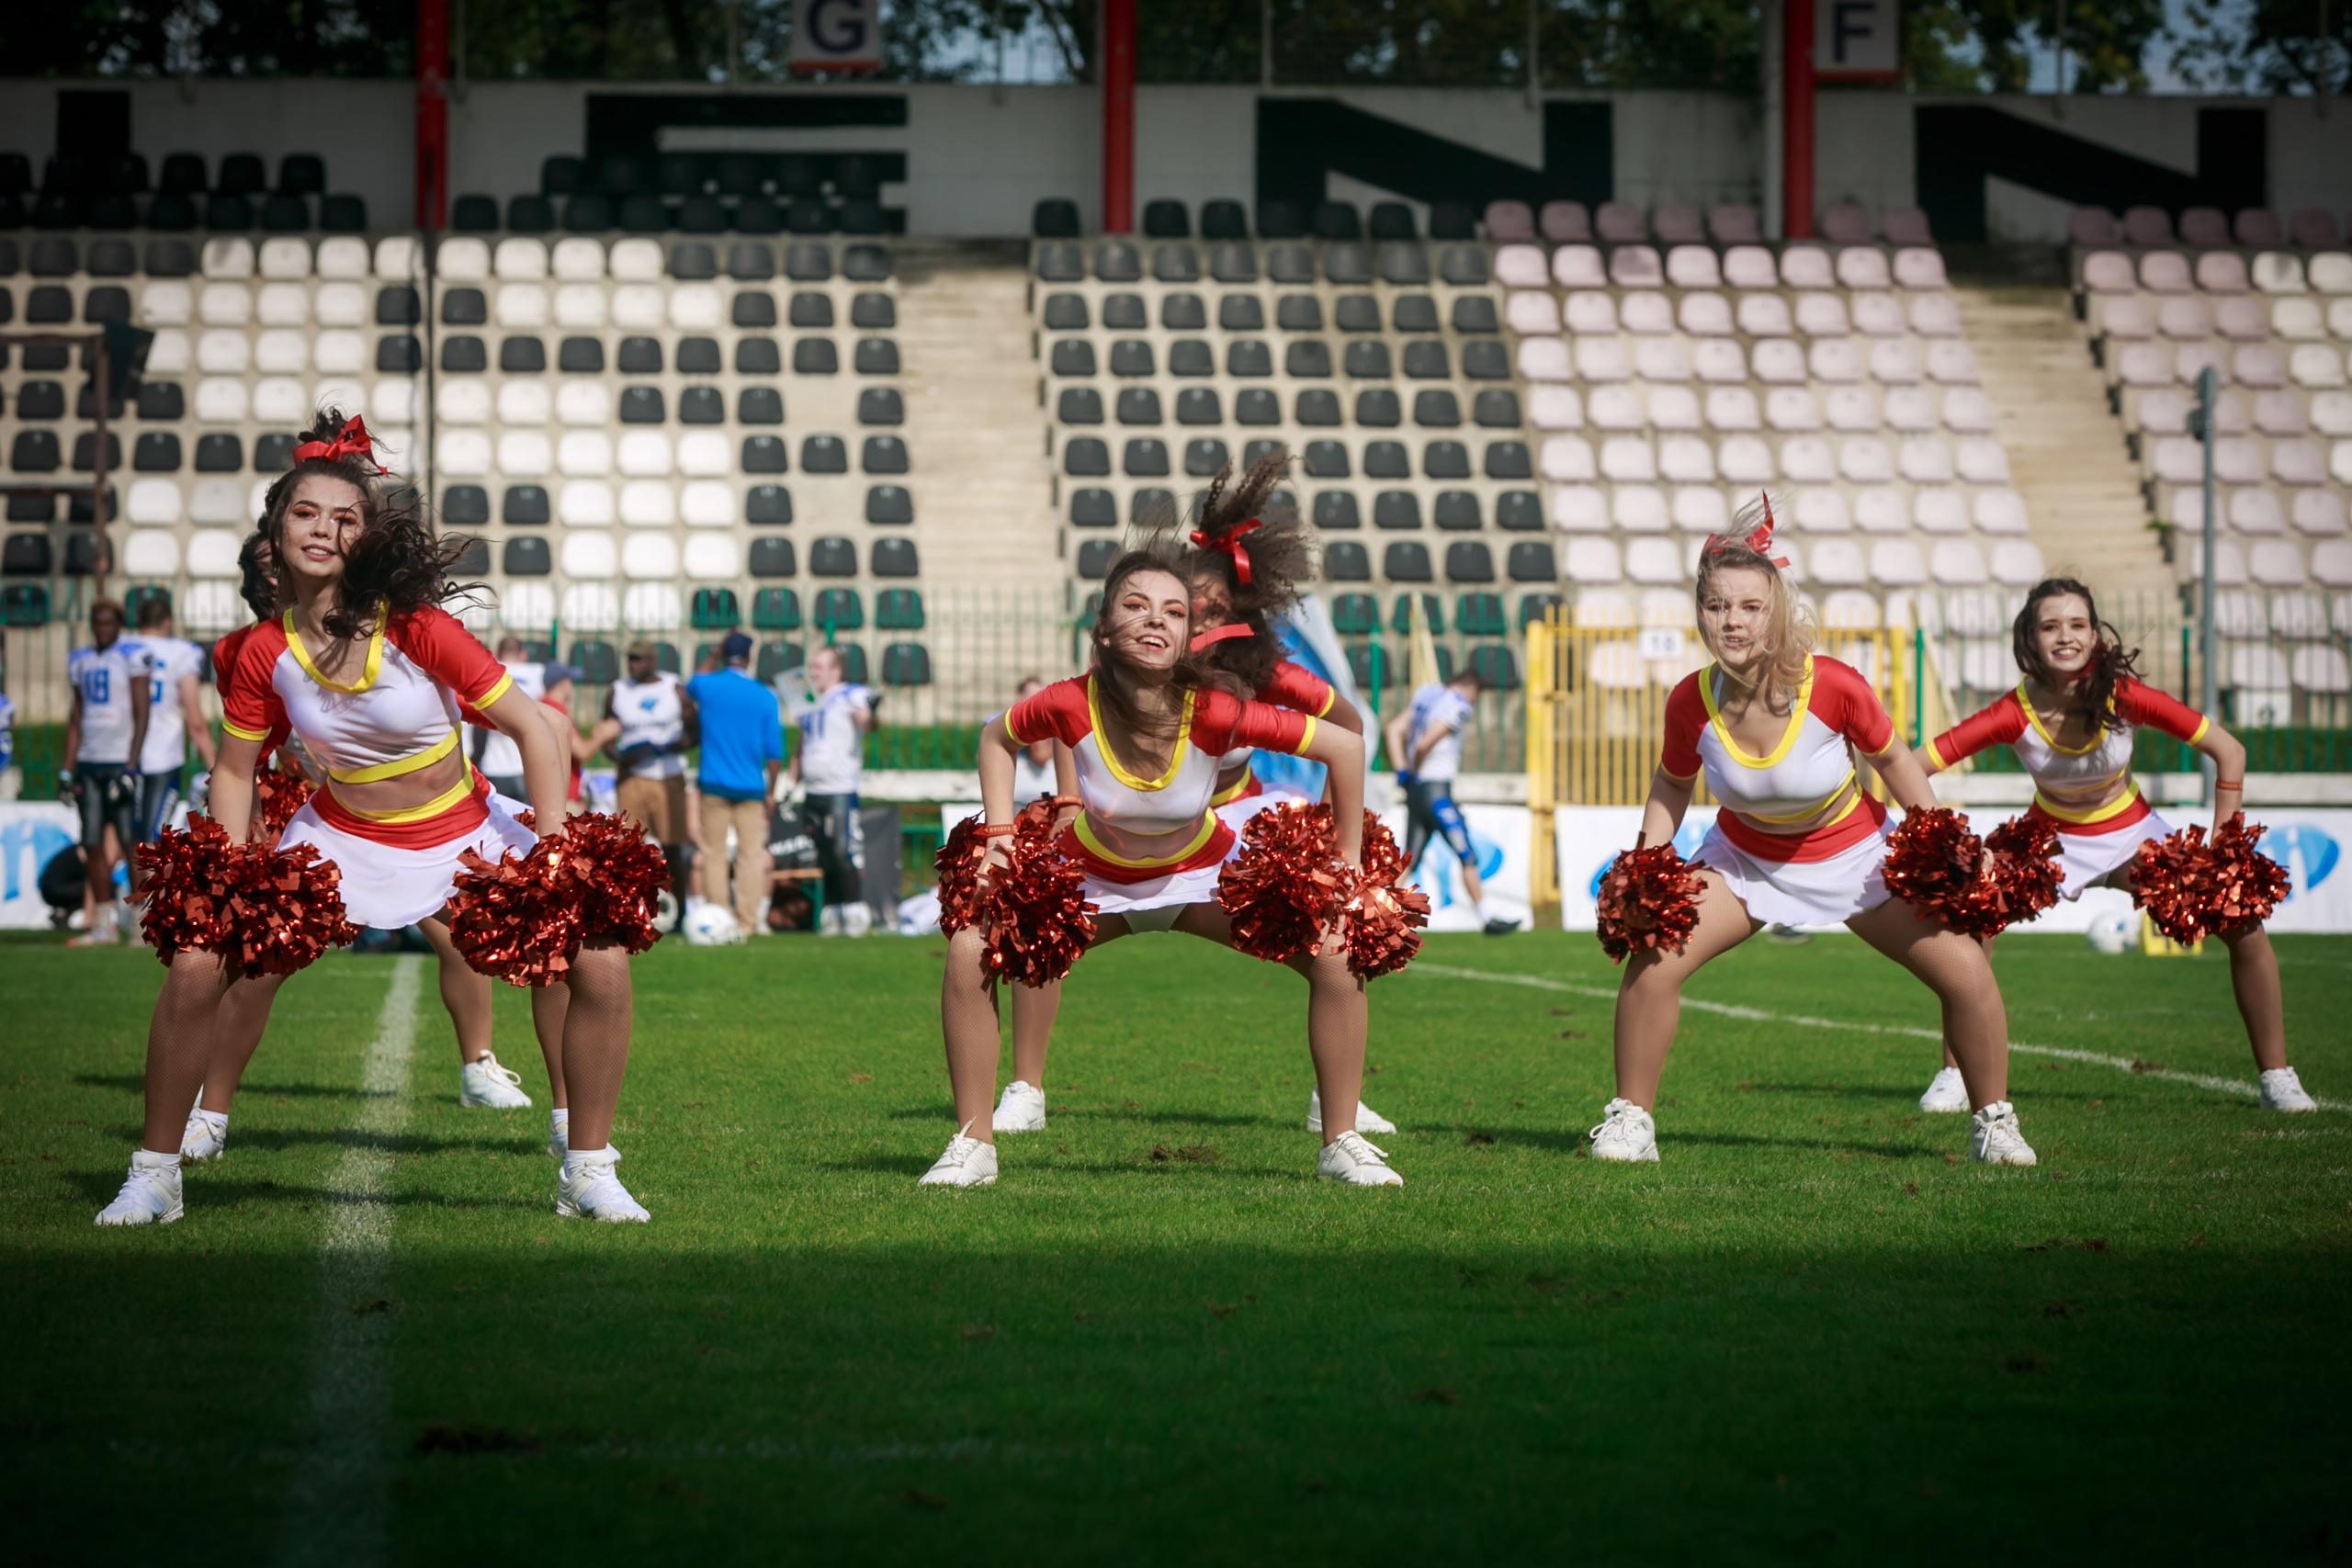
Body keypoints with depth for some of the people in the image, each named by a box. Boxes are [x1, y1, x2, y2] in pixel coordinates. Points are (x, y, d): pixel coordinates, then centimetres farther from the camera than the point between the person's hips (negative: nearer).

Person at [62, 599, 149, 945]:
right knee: (92, 844, 5)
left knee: (129, 841, -7)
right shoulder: (80, 660, 14)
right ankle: (103, 922, 10)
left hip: (121, 761, -6)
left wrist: (131, 765, -14)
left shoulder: (132, 656, -4)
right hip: (89, 762, 6)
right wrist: (68, 767, 13)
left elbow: (141, 713, -8)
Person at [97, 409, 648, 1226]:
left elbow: (531, 729, -17)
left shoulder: (417, 629, -22)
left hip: (461, 841, -1)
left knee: (600, 963, -16)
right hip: (340, 838, 1)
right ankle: (153, 1175, 5)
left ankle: (589, 1172, 3)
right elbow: (236, 771, 3)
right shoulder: (263, 653, -13)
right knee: (196, 966, -13)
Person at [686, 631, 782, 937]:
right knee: (751, 854, 4)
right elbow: (774, 752, -2)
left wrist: (715, 654, 27)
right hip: (751, 786, 0)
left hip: (713, 785, 0)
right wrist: (770, 791, 10)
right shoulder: (765, 697, -3)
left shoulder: (705, 686, -2)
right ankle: (747, 922, 1)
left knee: (714, 854, 6)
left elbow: (690, 686, 26)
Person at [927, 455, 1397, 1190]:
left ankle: (1341, 1143, 1)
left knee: (1337, 956, -17)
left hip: (1203, 871, 0)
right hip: (1093, 874, 0)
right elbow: (997, 736, -7)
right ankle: (973, 1143, -3)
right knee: (970, 953, -20)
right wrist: (999, 835, -15)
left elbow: (1344, 746, -22)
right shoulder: (1071, 706, -32)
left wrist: (1349, 866, -15)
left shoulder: (1214, 714, -34)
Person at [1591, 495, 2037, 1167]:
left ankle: (1994, 1121, 14)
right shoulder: (1691, 702, -23)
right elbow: (1672, 784, -1)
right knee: (1652, 961, -19)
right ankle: (1630, 1118, 1)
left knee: (1966, 972, -9)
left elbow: (1892, 758, -10)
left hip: (1854, 853, -1)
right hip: (1744, 857, 1)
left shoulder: (1833, 686, -30)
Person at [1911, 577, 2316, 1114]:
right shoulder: (2014, 714, -28)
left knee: (2243, 925, -12)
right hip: (2052, 838, 0)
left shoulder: (2125, 697, -28)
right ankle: (1955, 1077, -6)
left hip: (2131, 834, 0)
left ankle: (2277, 1079, 3)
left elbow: (2229, 751, -20)